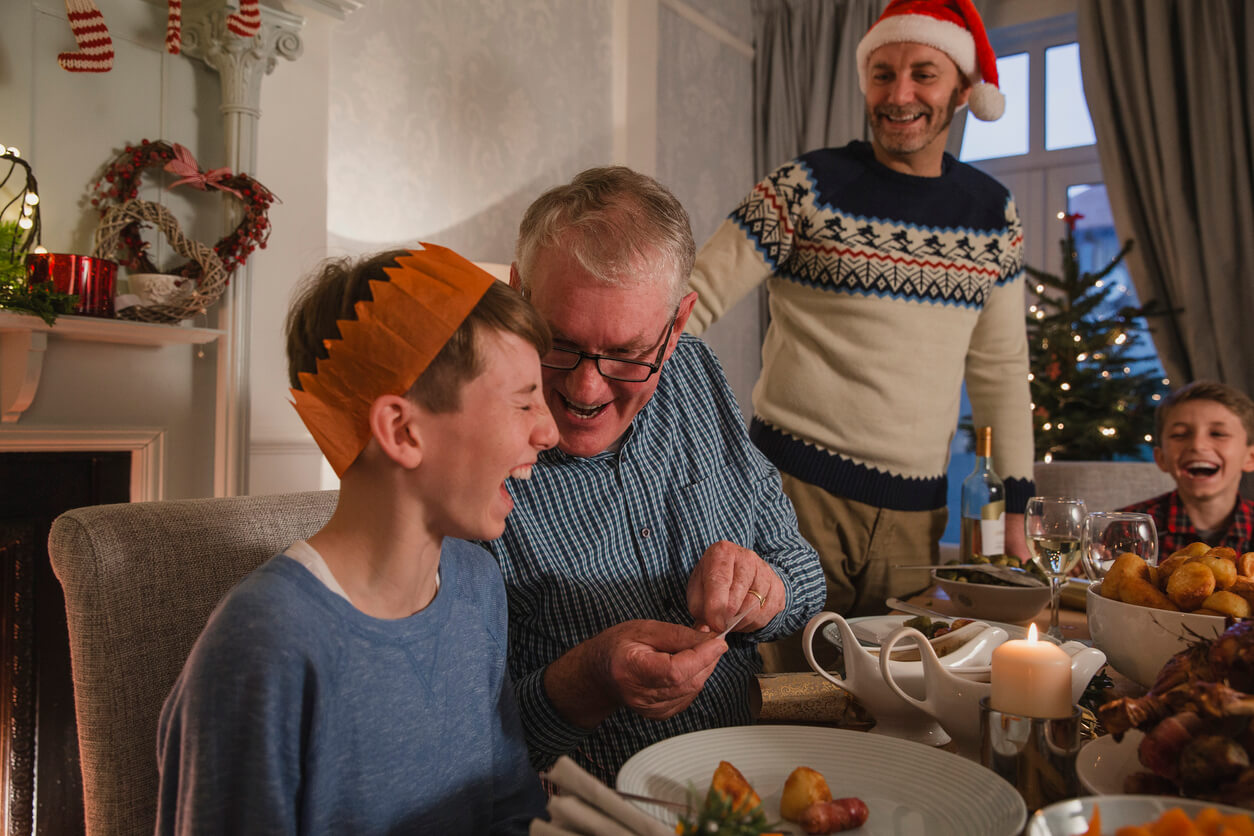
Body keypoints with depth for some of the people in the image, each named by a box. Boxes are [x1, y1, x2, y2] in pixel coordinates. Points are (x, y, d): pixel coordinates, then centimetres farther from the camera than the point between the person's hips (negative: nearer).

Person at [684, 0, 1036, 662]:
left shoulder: (993, 214, 9)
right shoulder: (808, 187, -4)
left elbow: (1000, 367, 14)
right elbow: (693, 301, -6)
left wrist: (1016, 509, 10)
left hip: (916, 509, 4)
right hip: (796, 487, -4)